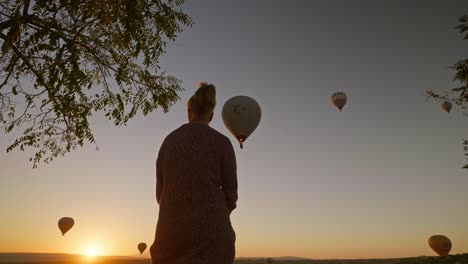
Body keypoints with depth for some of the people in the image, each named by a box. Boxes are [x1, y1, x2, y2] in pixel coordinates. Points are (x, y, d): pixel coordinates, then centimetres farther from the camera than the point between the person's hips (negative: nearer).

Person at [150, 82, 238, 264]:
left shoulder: (168, 141, 8)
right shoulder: (223, 143, -2)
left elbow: (160, 192, 9)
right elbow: (230, 194, -1)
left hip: (173, 229, 4)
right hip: (211, 230, -3)